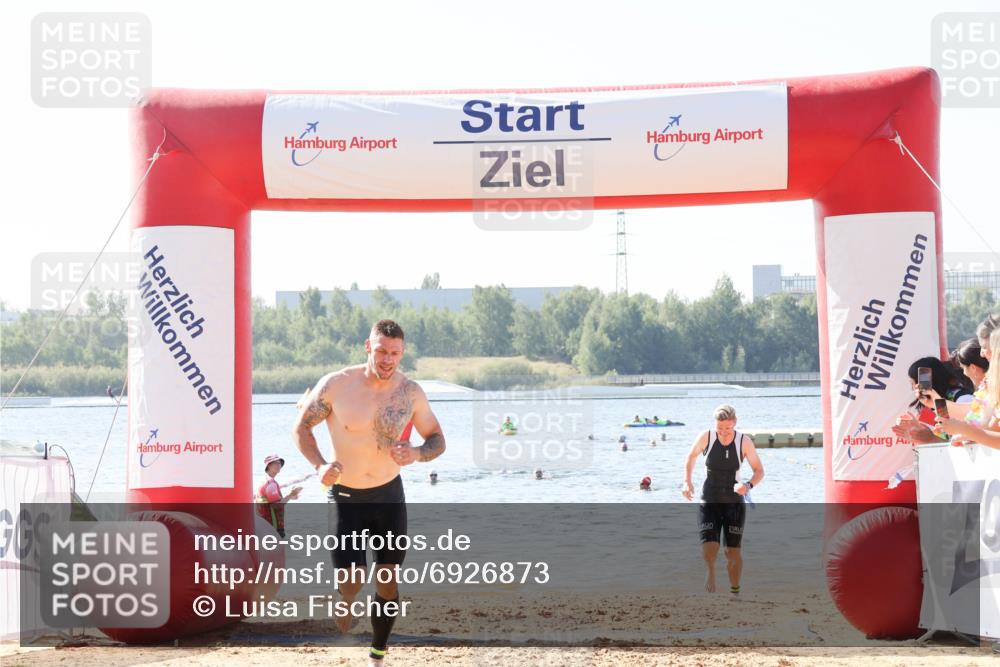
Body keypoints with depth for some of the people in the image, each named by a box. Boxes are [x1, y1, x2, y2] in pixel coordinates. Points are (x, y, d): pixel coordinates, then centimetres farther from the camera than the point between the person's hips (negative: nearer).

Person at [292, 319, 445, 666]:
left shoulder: (411, 392, -7)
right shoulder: (336, 384, -14)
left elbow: (437, 440, 3)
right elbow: (302, 428, -4)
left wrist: (416, 453, -20)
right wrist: (320, 465, -21)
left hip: (389, 494, 2)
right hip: (345, 497, -2)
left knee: (388, 579, 5)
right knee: (352, 580, -12)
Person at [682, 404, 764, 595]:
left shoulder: (744, 442, -10)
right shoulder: (706, 437, -9)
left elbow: (759, 470, -2)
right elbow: (692, 457, 11)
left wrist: (749, 485, -22)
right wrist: (687, 481, -2)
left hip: (734, 502, 0)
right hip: (709, 501, 0)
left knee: (733, 551, 2)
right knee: (709, 548, -16)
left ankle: (735, 592, 20)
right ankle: (711, 572, 18)